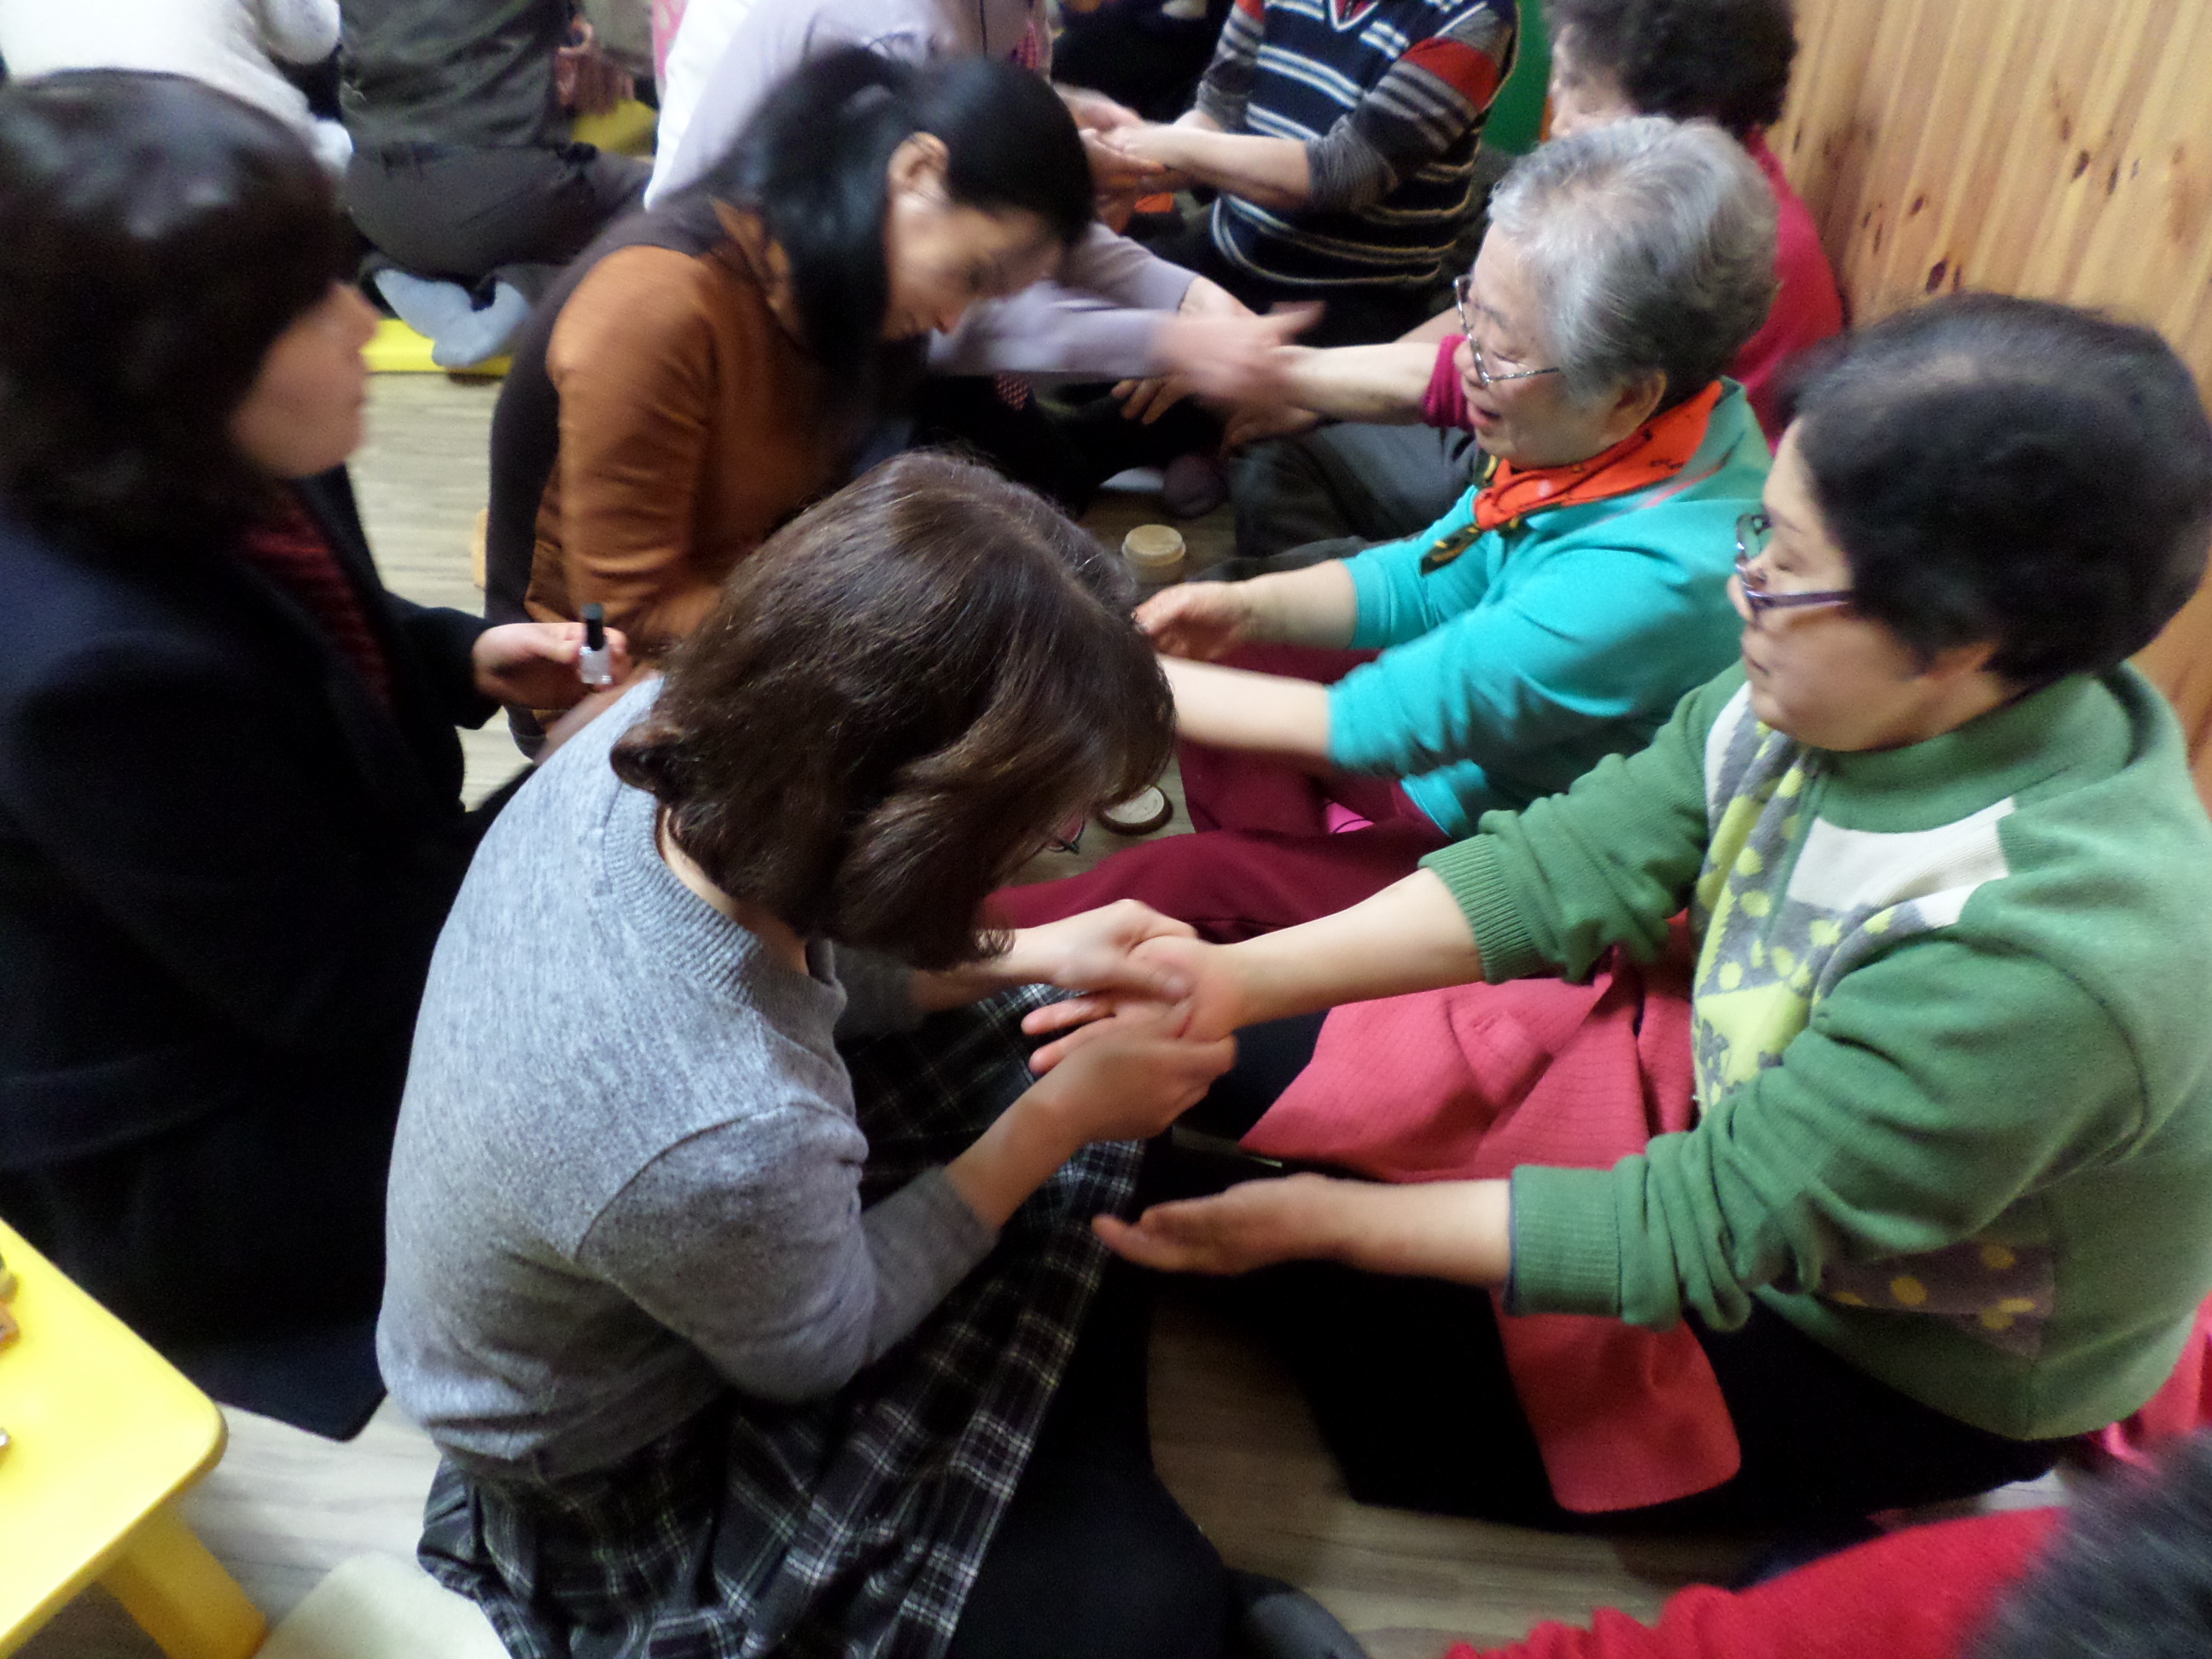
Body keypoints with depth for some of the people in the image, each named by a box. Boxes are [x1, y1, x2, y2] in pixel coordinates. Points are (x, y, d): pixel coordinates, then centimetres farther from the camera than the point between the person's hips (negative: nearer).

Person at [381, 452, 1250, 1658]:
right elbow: (823, 1342, -20)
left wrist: (1020, 960, -10)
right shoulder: (726, 1144, -44)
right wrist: (1062, 1116, -16)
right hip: (626, 1482, -6)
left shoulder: (650, 741, -25)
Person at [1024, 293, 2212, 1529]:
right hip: (1750, 1114, 6)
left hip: (1905, 1370, -5)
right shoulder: (1869, 691, -19)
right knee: (1284, 1064, -1)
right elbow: (1573, 866, -18)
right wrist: (1242, 978, -26)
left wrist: (1322, 1220, -27)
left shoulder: (2042, 960, -39)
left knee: (1368, 1344, 0)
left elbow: (1699, 1229, -32)